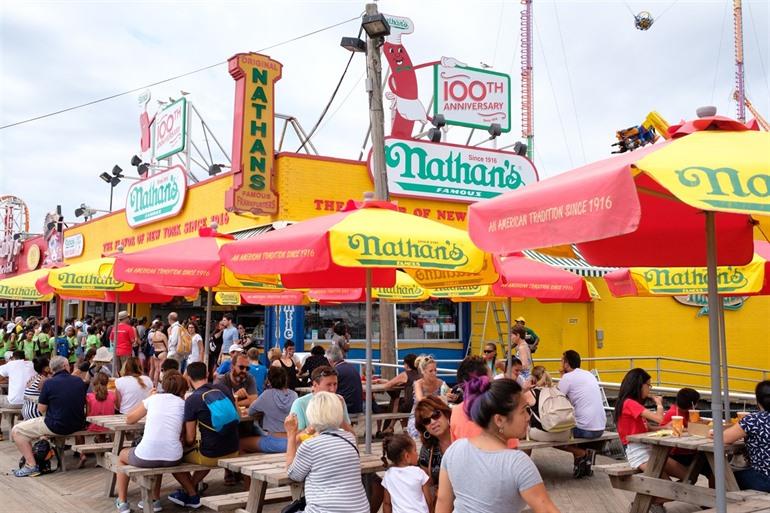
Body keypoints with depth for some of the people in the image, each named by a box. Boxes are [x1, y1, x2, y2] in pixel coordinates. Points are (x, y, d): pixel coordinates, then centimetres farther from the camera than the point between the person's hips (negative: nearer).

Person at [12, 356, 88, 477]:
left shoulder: (49, 383, -12)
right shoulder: (79, 381, 1)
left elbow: (41, 409, -6)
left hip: (56, 427, -6)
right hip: (78, 425, 6)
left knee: (16, 431, 6)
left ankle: (31, 466, -2)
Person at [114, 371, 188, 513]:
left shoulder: (154, 398, 11)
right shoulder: (183, 404, 10)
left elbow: (129, 419, 23)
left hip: (146, 456, -1)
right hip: (172, 458, 2)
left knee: (122, 455, 34)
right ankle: (155, 499, 38)